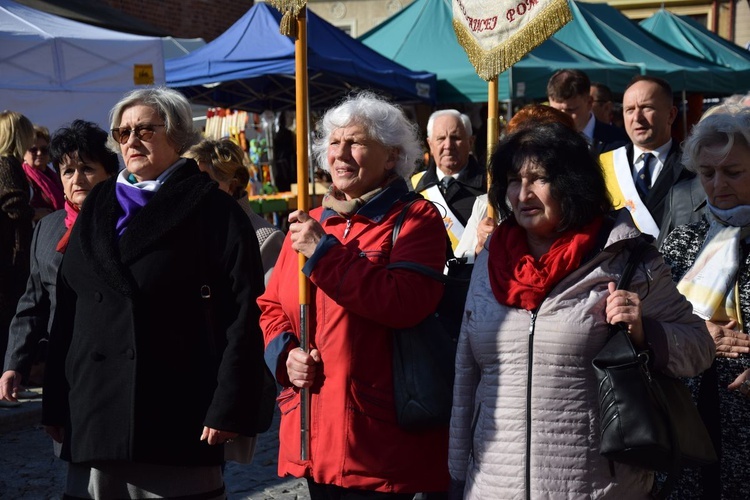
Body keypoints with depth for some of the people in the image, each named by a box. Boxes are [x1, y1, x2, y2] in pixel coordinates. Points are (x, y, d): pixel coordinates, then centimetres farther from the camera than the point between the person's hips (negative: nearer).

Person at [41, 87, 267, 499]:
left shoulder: (212, 210, -2)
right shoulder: (98, 208, 16)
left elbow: (244, 313, -9)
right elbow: (67, 311, 16)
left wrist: (230, 407, -15)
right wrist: (55, 403, 11)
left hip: (176, 417, -5)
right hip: (94, 415, 5)